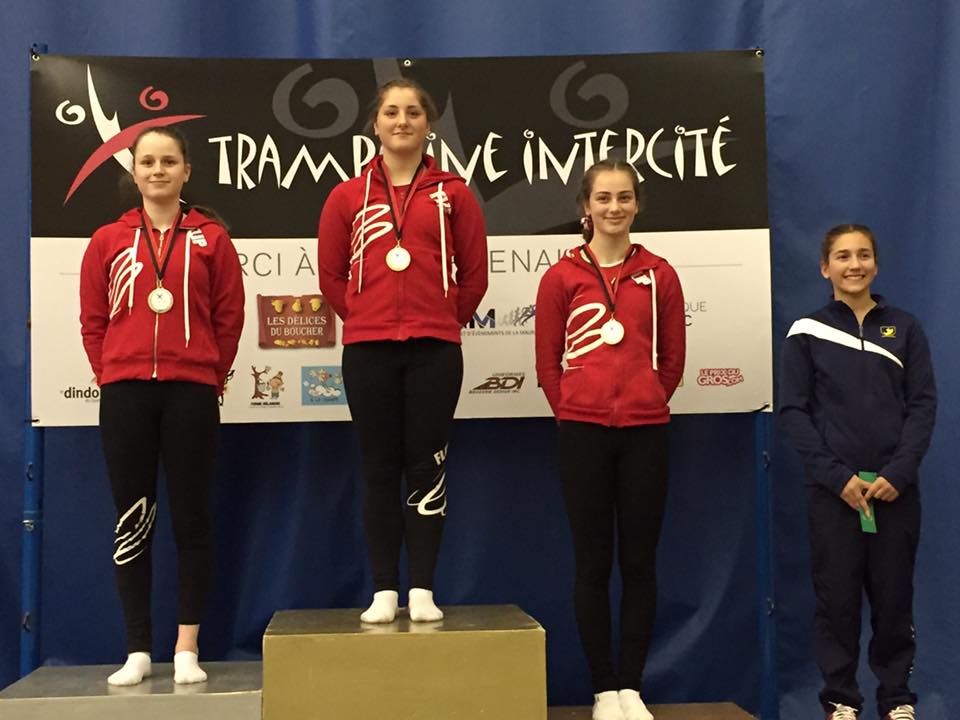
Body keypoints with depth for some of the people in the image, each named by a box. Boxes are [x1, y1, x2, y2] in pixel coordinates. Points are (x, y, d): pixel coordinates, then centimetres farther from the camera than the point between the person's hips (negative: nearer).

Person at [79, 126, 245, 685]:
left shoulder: (210, 238, 5)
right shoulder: (108, 240, 9)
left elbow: (230, 315, 4)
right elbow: (92, 319, 9)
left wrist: (210, 377, 0)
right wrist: (112, 376, 3)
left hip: (191, 393, -1)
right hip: (124, 393, 2)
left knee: (191, 518, 2)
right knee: (133, 521, 5)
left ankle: (187, 649, 10)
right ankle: (139, 651, 13)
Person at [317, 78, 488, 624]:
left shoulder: (453, 193, 6)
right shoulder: (349, 196, 7)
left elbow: (474, 273, 8)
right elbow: (330, 273, 10)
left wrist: (446, 321, 6)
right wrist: (364, 317, 6)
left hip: (435, 348, -1)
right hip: (367, 348, 1)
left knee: (427, 466, 1)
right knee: (379, 468, 4)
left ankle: (423, 591, 8)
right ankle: (385, 591, 10)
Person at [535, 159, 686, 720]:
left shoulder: (659, 274, 5)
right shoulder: (562, 276, 1)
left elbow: (673, 358, 10)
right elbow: (548, 361, 5)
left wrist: (645, 403, 8)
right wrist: (572, 411, 5)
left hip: (646, 430, 1)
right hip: (583, 431, -1)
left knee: (639, 561, 6)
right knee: (593, 562, 4)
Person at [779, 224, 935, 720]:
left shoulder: (905, 328, 8)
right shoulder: (806, 333, 3)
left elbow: (923, 404, 2)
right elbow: (792, 412, -2)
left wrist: (898, 473, -11)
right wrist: (837, 476, -12)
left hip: (895, 487, 1)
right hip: (832, 489, -1)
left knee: (893, 595, 5)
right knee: (837, 595, 1)